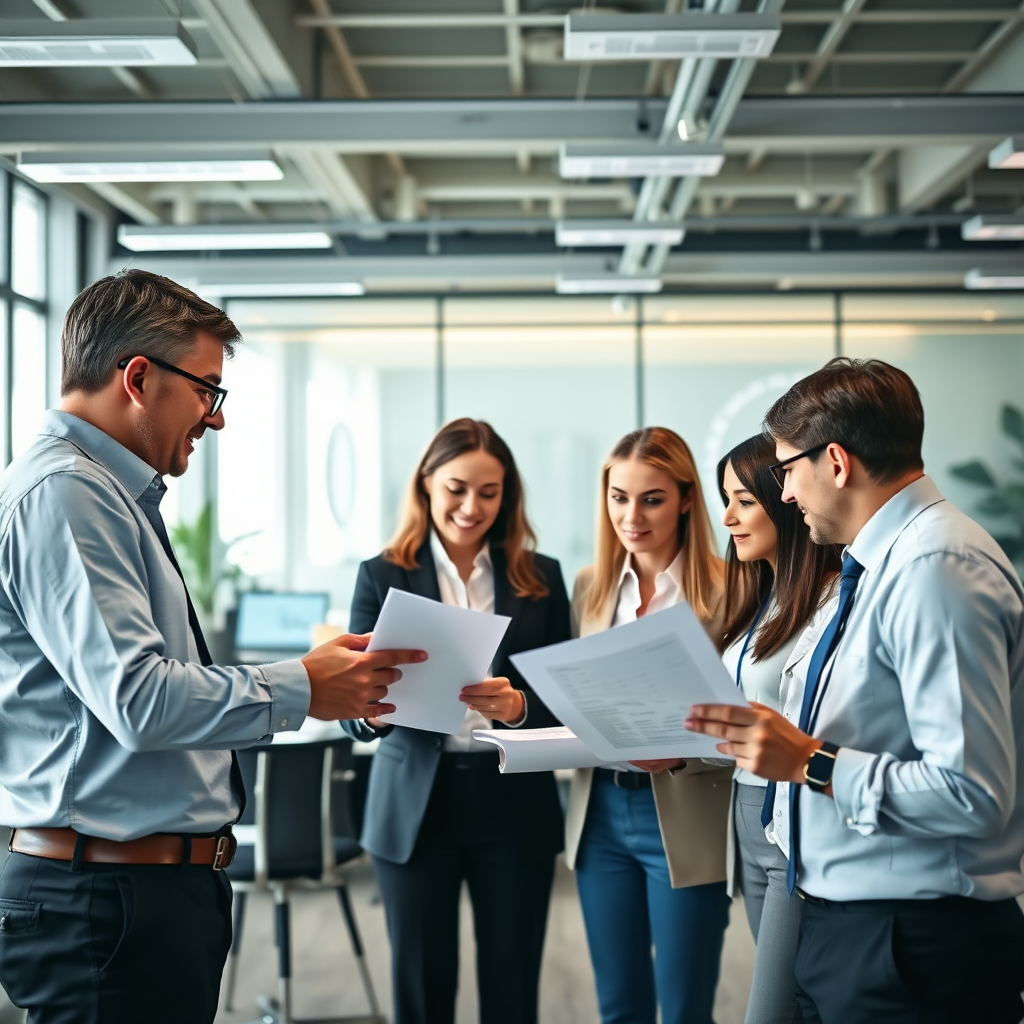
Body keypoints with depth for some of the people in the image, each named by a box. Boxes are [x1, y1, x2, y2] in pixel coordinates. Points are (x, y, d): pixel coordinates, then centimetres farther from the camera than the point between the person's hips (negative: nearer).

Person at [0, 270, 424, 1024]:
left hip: (167, 884, 10)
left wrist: (331, 681, 13)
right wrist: (301, 690, -13)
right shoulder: (61, 494, -16)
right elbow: (138, 699, -24)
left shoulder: (115, 496, 16)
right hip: (111, 900, -10)